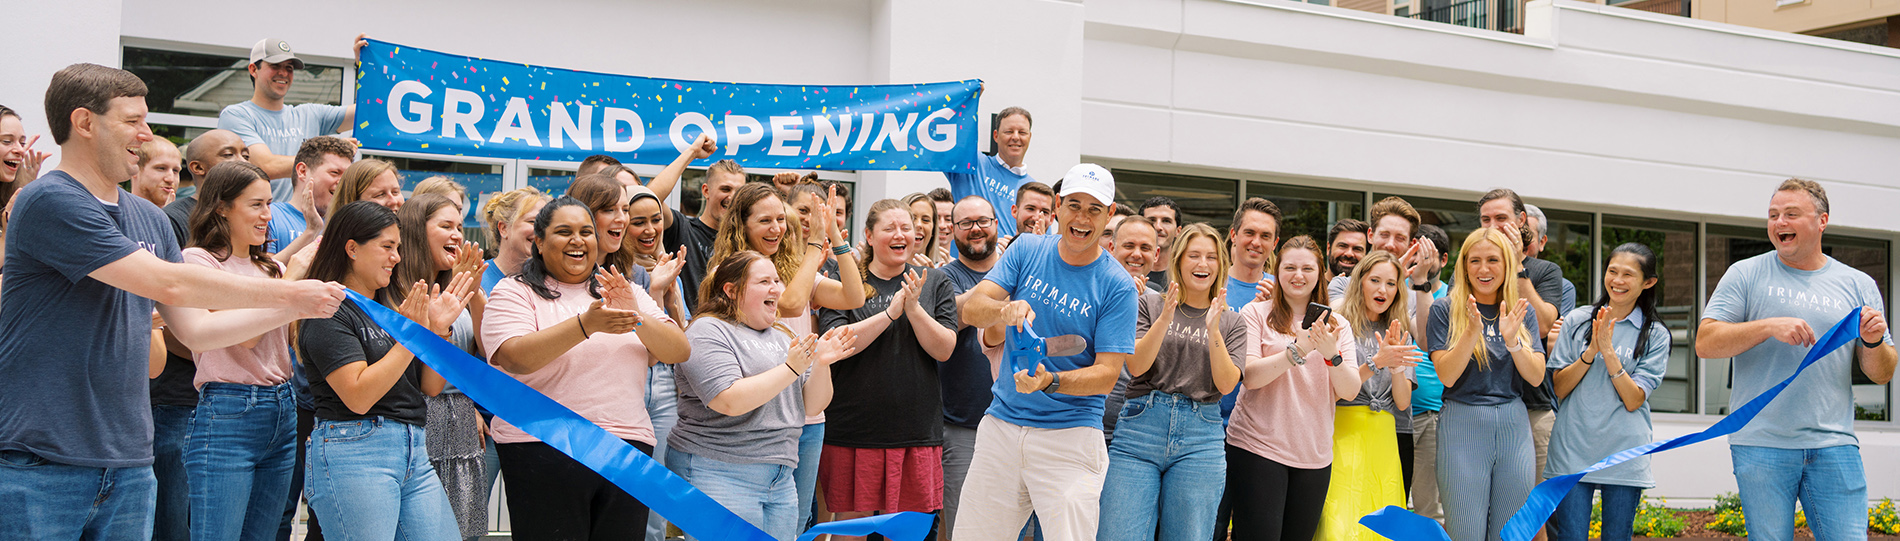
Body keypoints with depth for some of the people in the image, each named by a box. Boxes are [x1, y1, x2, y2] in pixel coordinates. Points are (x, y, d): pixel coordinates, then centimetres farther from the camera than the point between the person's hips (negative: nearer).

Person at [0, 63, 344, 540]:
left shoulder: (150, 218, 14)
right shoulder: (48, 202, -12)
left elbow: (196, 329, 16)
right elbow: (167, 284, -18)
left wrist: (293, 309, 4)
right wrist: (290, 294, -12)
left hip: (129, 465, 7)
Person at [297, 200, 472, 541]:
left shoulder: (392, 306, 17)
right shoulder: (330, 313, -6)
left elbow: (430, 387, 14)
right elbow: (358, 397, -17)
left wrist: (439, 330, 0)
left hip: (413, 453, 8)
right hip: (354, 453, -7)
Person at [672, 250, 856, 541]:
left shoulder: (781, 337, 16)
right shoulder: (707, 331, -7)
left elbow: (811, 406, 11)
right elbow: (730, 402, -21)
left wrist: (821, 364, -6)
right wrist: (791, 368, -21)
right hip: (717, 475, -7)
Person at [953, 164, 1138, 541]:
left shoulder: (1116, 286, -5)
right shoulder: (1026, 251, 5)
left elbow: (1107, 374, -10)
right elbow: (970, 311, -5)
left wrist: (1049, 381, -27)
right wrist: (1005, 309, -27)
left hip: (1070, 435, -3)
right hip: (1001, 424, 3)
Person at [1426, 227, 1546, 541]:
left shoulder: (1522, 312, 9)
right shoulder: (1446, 309, -1)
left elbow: (1537, 377, 1)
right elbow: (1446, 375, -10)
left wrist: (1512, 340, -16)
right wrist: (1472, 331, -22)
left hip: (1513, 423, 3)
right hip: (1462, 423, -3)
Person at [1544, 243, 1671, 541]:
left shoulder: (1655, 335, 2)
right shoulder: (1576, 321, 5)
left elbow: (1633, 400, -6)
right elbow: (1559, 388, 0)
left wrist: (1608, 351, -15)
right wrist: (1591, 351, -12)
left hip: (1624, 456, 0)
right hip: (1573, 450, 0)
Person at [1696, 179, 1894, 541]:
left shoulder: (1858, 285, 11)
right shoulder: (1745, 275, 5)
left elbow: (1882, 375, 13)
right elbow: (1705, 344, -4)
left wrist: (1873, 342, -9)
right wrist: (1769, 326, -16)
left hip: (1834, 446, 2)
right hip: (1761, 444, -1)